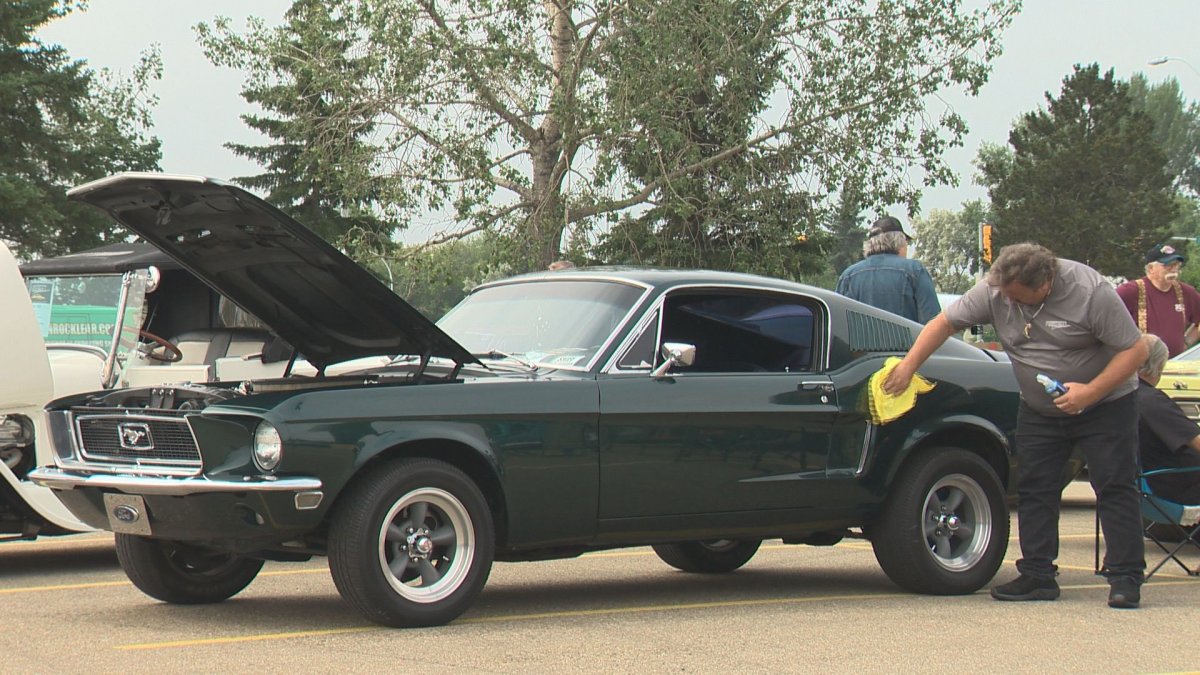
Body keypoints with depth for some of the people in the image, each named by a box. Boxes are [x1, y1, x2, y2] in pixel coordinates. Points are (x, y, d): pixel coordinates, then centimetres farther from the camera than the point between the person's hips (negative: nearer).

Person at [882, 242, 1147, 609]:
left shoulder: (1091, 292, -25)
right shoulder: (994, 291, -13)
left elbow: (1135, 350, -21)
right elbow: (945, 322, -3)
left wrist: (1091, 392, -29)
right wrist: (909, 364, -13)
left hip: (1105, 404, -5)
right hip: (1039, 411, 5)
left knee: (1115, 488, -7)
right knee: (1034, 490, 2)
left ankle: (1126, 578, -5)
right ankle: (1038, 575, 7)